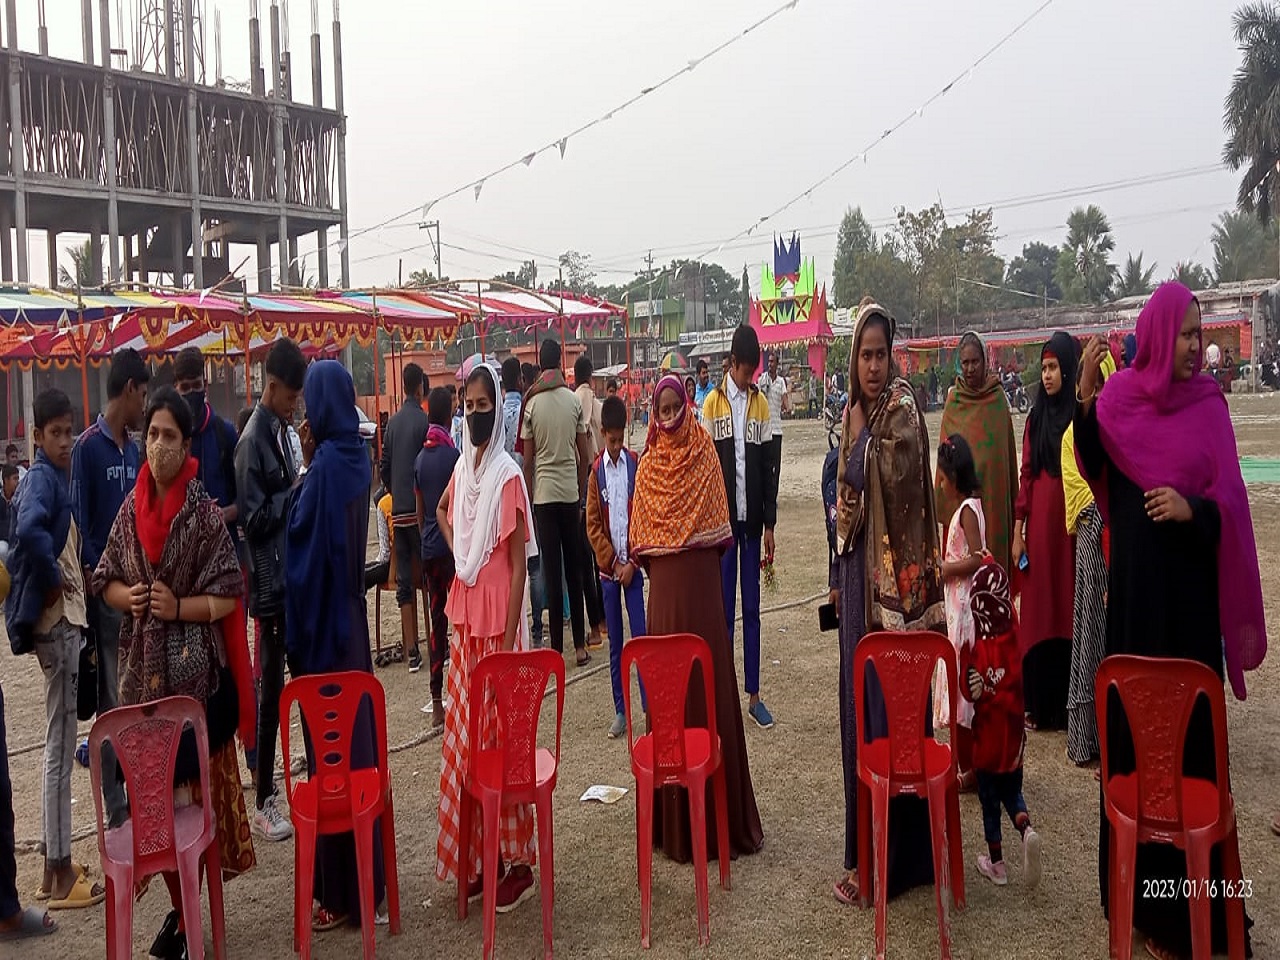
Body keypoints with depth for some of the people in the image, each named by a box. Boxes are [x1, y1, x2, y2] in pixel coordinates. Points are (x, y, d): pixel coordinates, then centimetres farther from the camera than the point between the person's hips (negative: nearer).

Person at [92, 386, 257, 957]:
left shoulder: (206, 514, -8)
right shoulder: (130, 509, 6)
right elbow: (105, 580, 13)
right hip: (143, 669, 5)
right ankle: (178, 904, 24)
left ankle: (188, 913, 14)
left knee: (195, 782, 0)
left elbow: (228, 596, -7)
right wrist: (128, 596, -7)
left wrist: (178, 607, -20)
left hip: (195, 671, -4)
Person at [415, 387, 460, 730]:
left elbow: (419, 511, 14)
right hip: (452, 545, -6)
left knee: (437, 620, 9)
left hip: (429, 548, 6)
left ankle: (437, 703, 12)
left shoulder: (420, 457, 8)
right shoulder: (452, 455, -11)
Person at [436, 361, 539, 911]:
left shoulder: (508, 476, -13)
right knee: (465, 736, 13)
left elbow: (519, 562, -14)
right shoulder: (464, 465, 7)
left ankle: (517, 861, 13)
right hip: (463, 615, 7)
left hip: (496, 621, -7)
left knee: (500, 736, 0)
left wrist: (508, 640, -16)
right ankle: (478, 856, 26)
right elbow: (443, 510, 31)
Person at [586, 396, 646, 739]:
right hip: (608, 568, 1)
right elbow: (593, 524, 2)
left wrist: (631, 563, -7)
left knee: (641, 637, -2)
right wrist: (613, 562, -7)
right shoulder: (596, 472, 2)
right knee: (614, 642, 7)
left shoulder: (637, 465, -1)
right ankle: (620, 712, 14)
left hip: (633, 566, -1)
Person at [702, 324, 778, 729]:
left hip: (752, 518, 3)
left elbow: (768, 466, 8)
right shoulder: (712, 403, -1)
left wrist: (769, 524, 4)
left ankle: (754, 695, 14)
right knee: (725, 610, 3)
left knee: (752, 609, 8)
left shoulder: (761, 403, 7)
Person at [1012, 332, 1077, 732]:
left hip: (1072, 519, -4)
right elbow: (1026, 474, 9)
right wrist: (1018, 530, 5)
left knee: (1070, 609, 2)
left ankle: (1069, 705, 12)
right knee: (1039, 610, 8)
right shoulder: (1036, 416, 10)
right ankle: (1040, 705, 17)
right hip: (1039, 522, 4)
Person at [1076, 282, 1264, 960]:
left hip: (1189, 579, -1)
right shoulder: (1120, 396, 2)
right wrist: (1086, 402, -17)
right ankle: (1140, 869, 22)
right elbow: (1096, 471, -5)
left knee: (1188, 712, 1)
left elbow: (1230, 496, -3)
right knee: (1133, 707, 7)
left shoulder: (1208, 403, -2)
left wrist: (1194, 508, -24)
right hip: (1134, 577, 1)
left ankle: (1187, 874, 15)